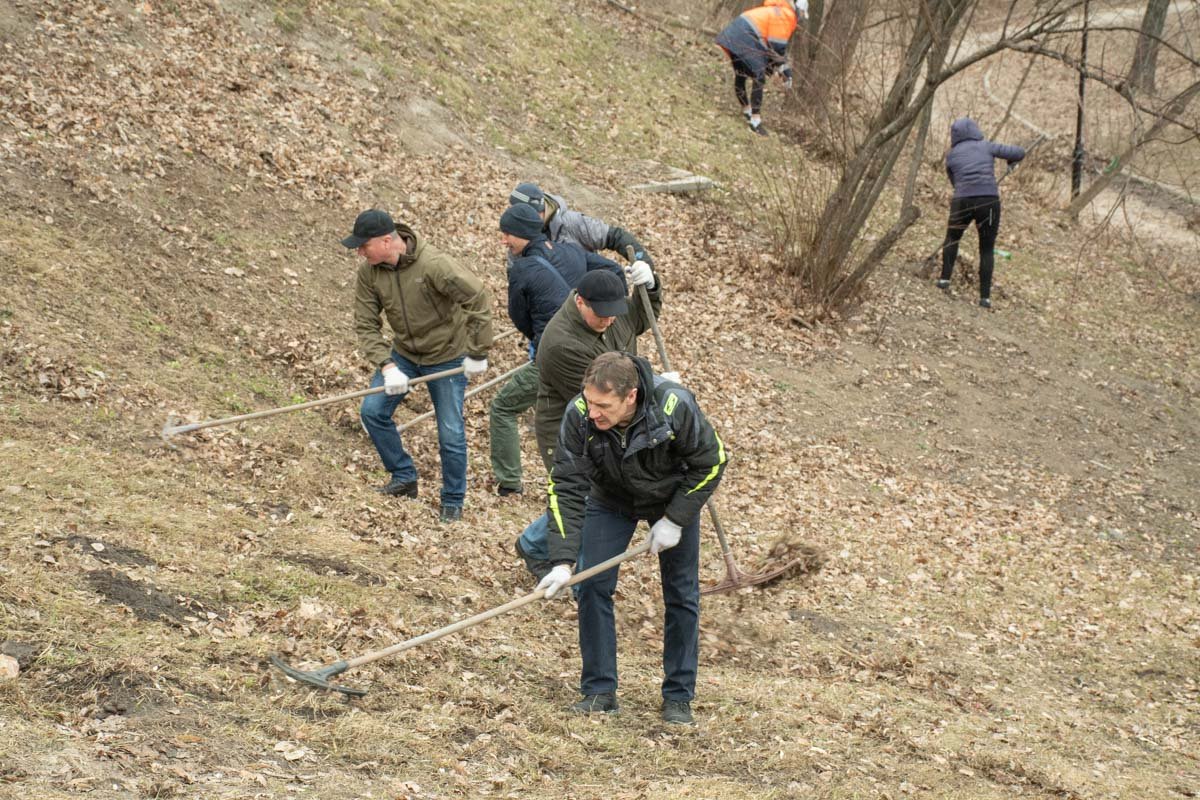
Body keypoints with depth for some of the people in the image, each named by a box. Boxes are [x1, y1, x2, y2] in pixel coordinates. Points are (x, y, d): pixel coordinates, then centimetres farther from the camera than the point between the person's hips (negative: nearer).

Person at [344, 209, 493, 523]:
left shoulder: (433, 265, -30)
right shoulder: (369, 272, -13)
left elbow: (479, 299, -26)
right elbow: (366, 325, -10)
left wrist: (477, 353, -20)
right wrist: (387, 367, -23)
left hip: (447, 357, -5)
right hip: (404, 353, 5)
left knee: (451, 434, -2)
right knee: (372, 411, -3)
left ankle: (453, 502, 17)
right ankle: (404, 478, 15)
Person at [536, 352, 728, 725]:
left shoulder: (674, 406, -36)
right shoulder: (579, 415, -33)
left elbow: (711, 462, -19)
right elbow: (566, 488, -29)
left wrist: (675, 520, -20)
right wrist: (563, 561, -35)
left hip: (674, 498, -1)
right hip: (610, 500, 1)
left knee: (682, 594, 1)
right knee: (592, 586, -8)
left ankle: (678, 697, 13)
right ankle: (599, 690, 4)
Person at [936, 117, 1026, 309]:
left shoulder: (951, 155, 13)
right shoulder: (986, 147, 9)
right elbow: (1019, 152, 8)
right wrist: (1011, 160, 30)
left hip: (962, 202, 0)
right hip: (989, 201, 0)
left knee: (952, 238, 28)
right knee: (987, 250, 12)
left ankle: (945, 277, 15)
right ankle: (985, 296, 5)